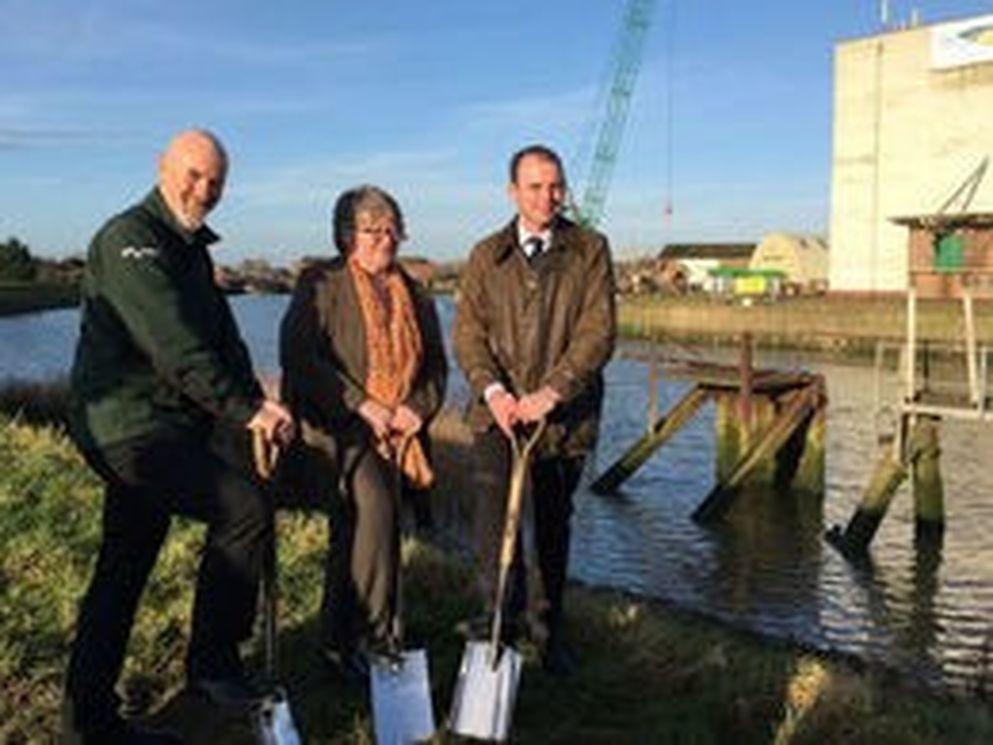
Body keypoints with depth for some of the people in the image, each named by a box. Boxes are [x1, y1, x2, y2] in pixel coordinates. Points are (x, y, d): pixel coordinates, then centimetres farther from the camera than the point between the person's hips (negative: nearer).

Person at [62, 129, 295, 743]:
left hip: (156, 428, 10)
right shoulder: (130, 240, -13)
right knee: (247, 508, -16)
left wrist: (256, 404, -5)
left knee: (123, 571, 13)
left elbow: (223, 336, 11)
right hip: (130, 424, -10)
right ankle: (213, 660, -1)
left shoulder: (193, 249, 18)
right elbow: (175, 348, -22)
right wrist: (244, 410, -18)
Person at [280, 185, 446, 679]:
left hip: (392, 435, 6)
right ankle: (375, 638, -14)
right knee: (373, 509, -26)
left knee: (356, 529, 6)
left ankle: (340, 639, 21)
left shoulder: (414, 295, 16)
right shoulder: (322, 284, -2)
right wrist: (364, 404, -18)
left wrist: (418, 406, -3)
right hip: (334, 428, -6)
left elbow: (436, 366, 19)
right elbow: (298, 356, -15)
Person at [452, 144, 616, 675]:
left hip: (565, 414, 0)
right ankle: (505, 618, -6)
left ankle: (550, 628, 28)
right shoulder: (487, 256, 9)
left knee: (554, 523, 11)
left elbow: (598, 332, -7)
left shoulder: (590, 251, 3)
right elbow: (467, 331, 2)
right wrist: (493, 391, -15)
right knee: (494, 506, -18)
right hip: (498, 409, 1)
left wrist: (551, 393, -19)